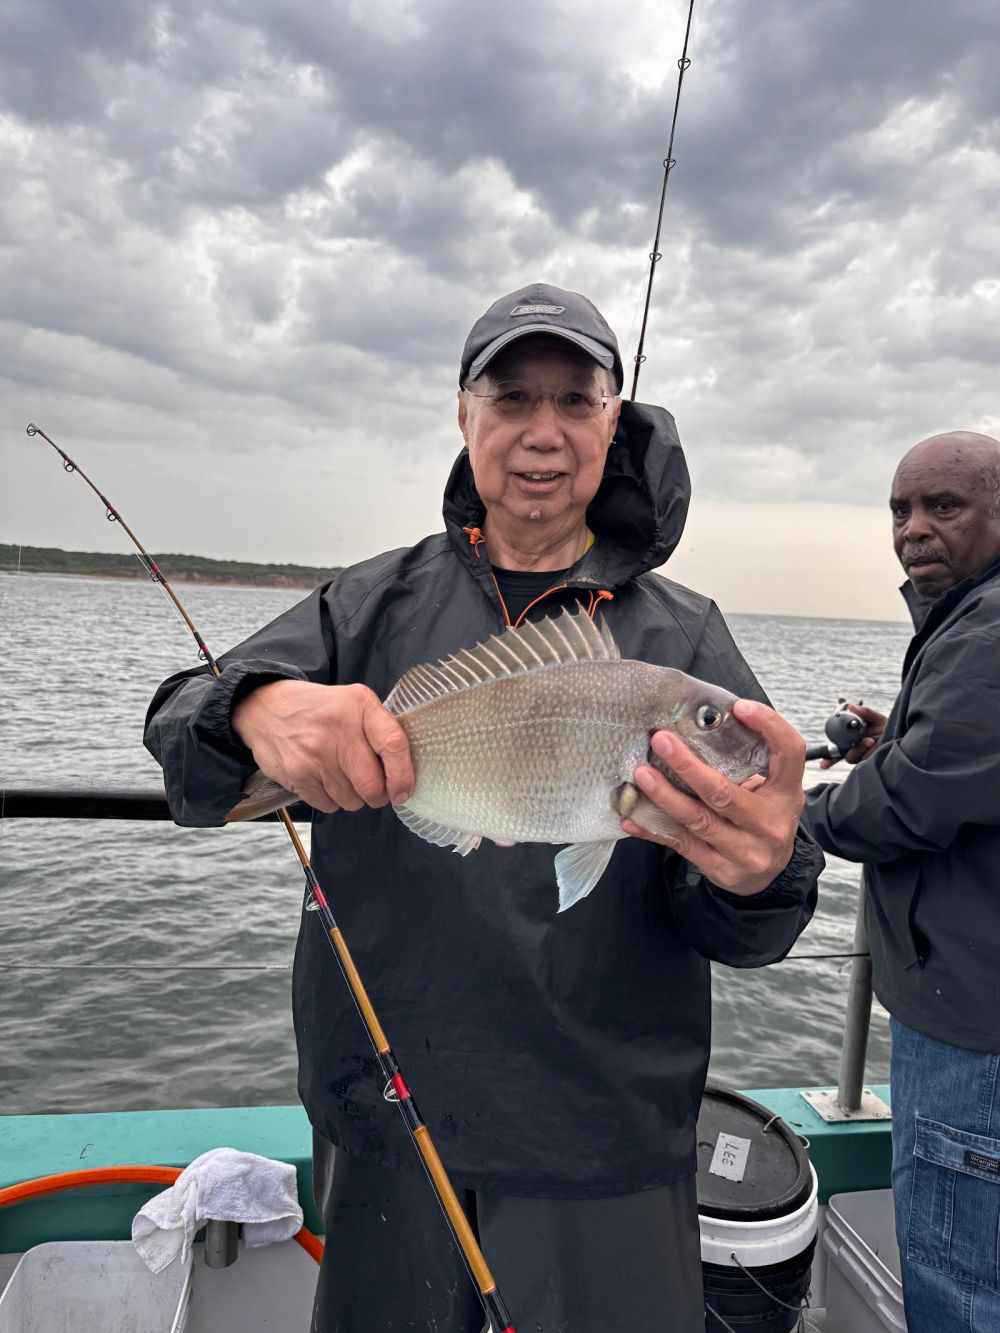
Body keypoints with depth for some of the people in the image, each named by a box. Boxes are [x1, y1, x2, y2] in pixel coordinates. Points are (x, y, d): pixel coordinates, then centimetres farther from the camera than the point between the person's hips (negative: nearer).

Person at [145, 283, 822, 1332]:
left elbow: (735, 936, -9)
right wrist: (256, 709, -31)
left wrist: (758, 876, -34)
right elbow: (177, 728, -7)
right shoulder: (374, 605, 1)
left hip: (604, 1145, -1)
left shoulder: (680, 636, -4)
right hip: (381, 1127, 2)